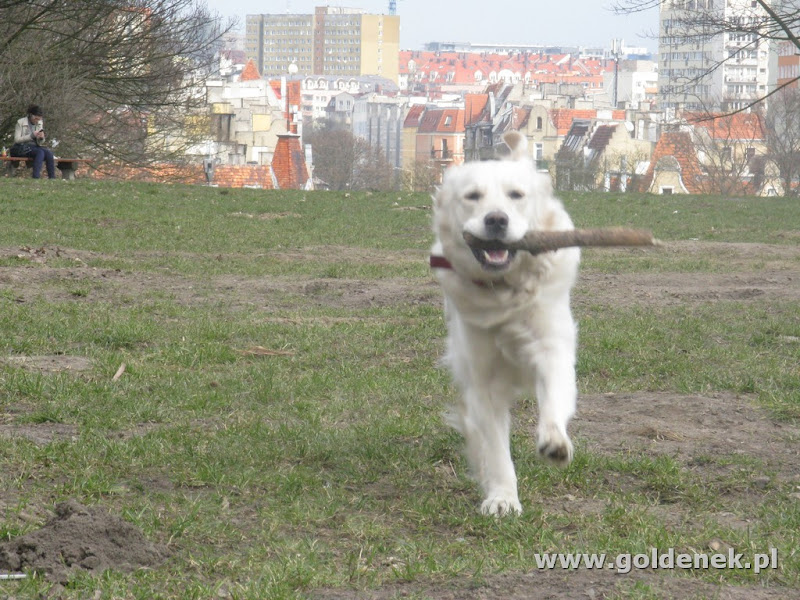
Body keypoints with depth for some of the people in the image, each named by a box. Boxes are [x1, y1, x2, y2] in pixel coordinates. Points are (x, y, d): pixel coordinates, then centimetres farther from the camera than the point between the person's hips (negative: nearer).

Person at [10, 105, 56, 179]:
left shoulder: (40, 123, 10)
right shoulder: (20, 122, -6)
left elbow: (39, 142, 12)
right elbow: (17, 139, -12)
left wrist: (41, 138, -12)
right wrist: (31, 136, -21)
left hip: (34, 147, 5)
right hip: (21, 147, -5)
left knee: (49, 152, -25)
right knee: (40, 152, -33)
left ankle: (52, 178, -27)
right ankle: (36, 177, -41)